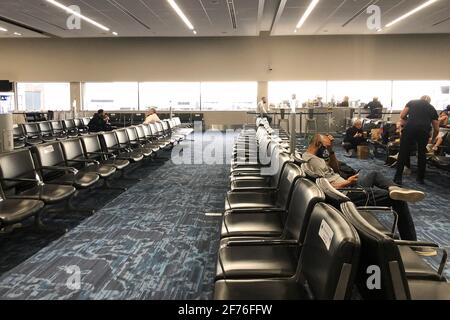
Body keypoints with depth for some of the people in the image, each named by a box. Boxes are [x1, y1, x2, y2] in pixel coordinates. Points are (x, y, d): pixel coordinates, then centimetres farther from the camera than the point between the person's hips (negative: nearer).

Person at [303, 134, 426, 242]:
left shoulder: (309, 156, 14)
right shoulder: (312, 160, -19)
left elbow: (336, 169, 23)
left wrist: (331, 150, 8)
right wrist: (347, 183, -13)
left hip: (346, 188, 11)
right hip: (347, 194, -11)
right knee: (398, 199, -3)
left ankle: (393, 189, -7)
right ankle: (412, 244, 1)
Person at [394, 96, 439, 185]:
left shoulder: (412, 102, 23)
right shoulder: (432, 108, 26)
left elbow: (402, 116, 12)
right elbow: (436, 129, 26)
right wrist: (433, 139, 43)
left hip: (410, 128, -2)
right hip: (424, 130, 2)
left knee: (403, 153, 4)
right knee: (422, 153, 18)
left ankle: (398, 178, 2)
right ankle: (421, 178, 25)